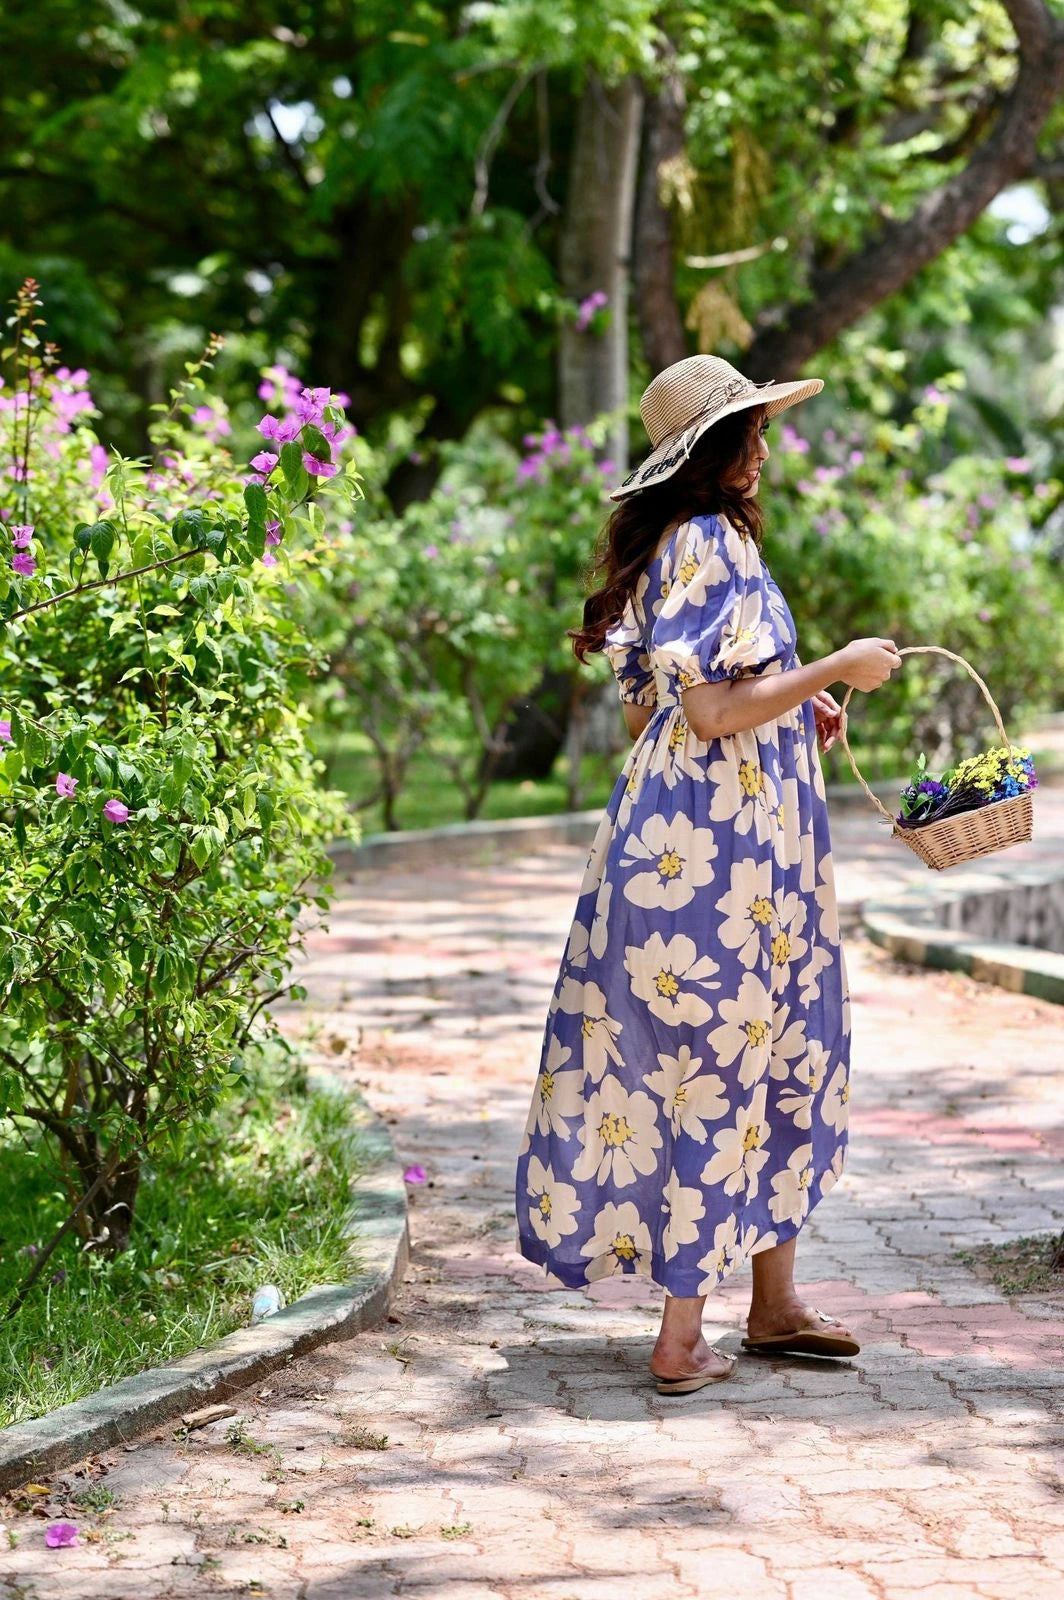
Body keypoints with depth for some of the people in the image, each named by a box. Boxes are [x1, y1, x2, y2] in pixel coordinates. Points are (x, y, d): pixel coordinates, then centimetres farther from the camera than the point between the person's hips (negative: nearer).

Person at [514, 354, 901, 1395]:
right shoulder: (712, 541, -15)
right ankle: (682, 1336, 4)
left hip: (680, 834, 10)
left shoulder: (672, 543, 15)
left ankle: (773, 1300, 21)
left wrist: (796, 709, 18)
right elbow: (714, 711, -21)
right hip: (721, 846, -10)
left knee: (784, 1058, 15)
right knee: (715, 1077, -3)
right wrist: (835, 671, -11)